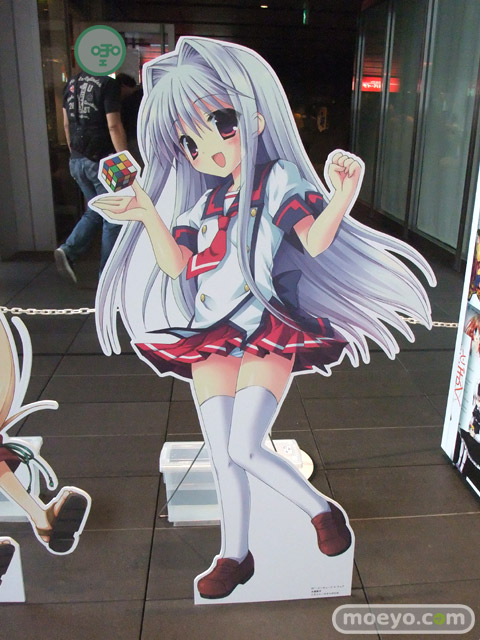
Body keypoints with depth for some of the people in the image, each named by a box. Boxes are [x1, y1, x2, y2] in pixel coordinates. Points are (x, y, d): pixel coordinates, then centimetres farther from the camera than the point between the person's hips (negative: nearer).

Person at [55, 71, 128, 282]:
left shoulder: (72, 83, 10)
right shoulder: (108, 84, -12)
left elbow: (67, 124, 14)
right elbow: (113, 126, -18)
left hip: (77, 161, 7)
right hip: (101, 161, -7)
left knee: (94, 212, 22)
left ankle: (68, 251, 2)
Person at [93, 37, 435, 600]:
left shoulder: (278, 179, 1)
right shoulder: (204, 202, 14)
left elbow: (315, 240, -14)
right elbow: (175, 264, 7)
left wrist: (341, 195, -31)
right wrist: (149, 215, -5)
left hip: (268, 331, -5)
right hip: (211, 337, 5)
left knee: (242, 449, -13)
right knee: (222, 456, 5)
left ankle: (323, 510, 14)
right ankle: (235, 556, 25)